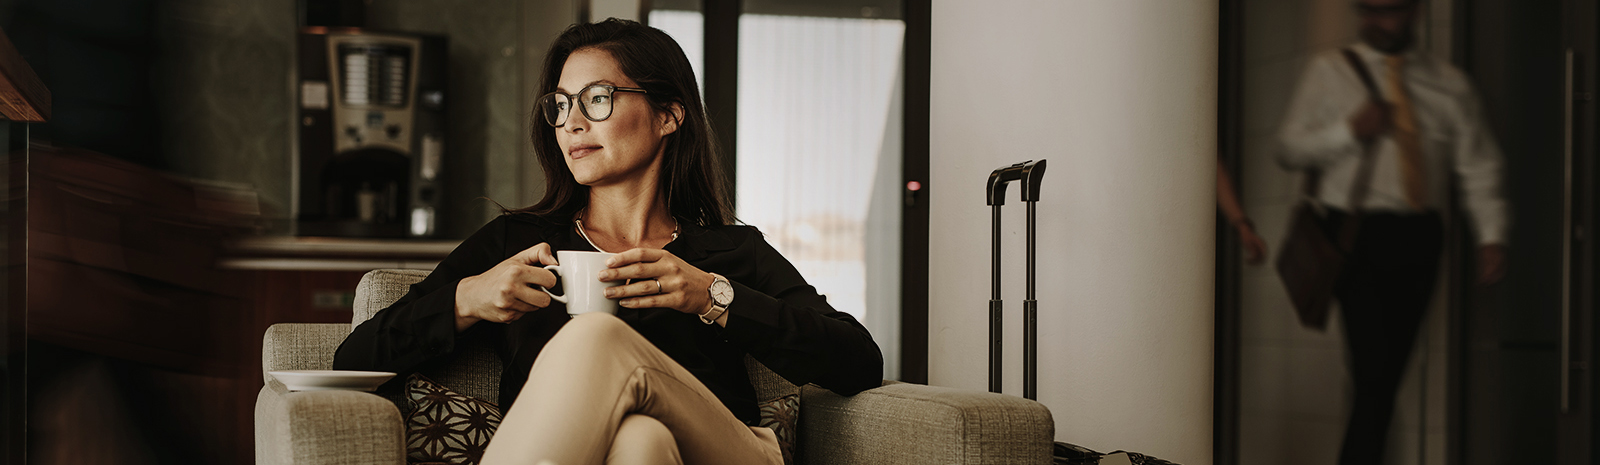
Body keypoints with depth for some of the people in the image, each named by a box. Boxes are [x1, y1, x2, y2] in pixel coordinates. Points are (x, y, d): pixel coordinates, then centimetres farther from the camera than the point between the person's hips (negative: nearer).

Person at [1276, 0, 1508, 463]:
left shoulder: (1449, 83, 13)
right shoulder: (1328, 72, 8)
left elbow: (1478, 165, 10)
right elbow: (1290, 150, 6)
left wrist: (1491, 235, -1)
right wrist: (1349, 131, -10)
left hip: (1419, 235, 3)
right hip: (1356, 231, -3)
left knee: (1389, 373, 5)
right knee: (1374, 371, -14)